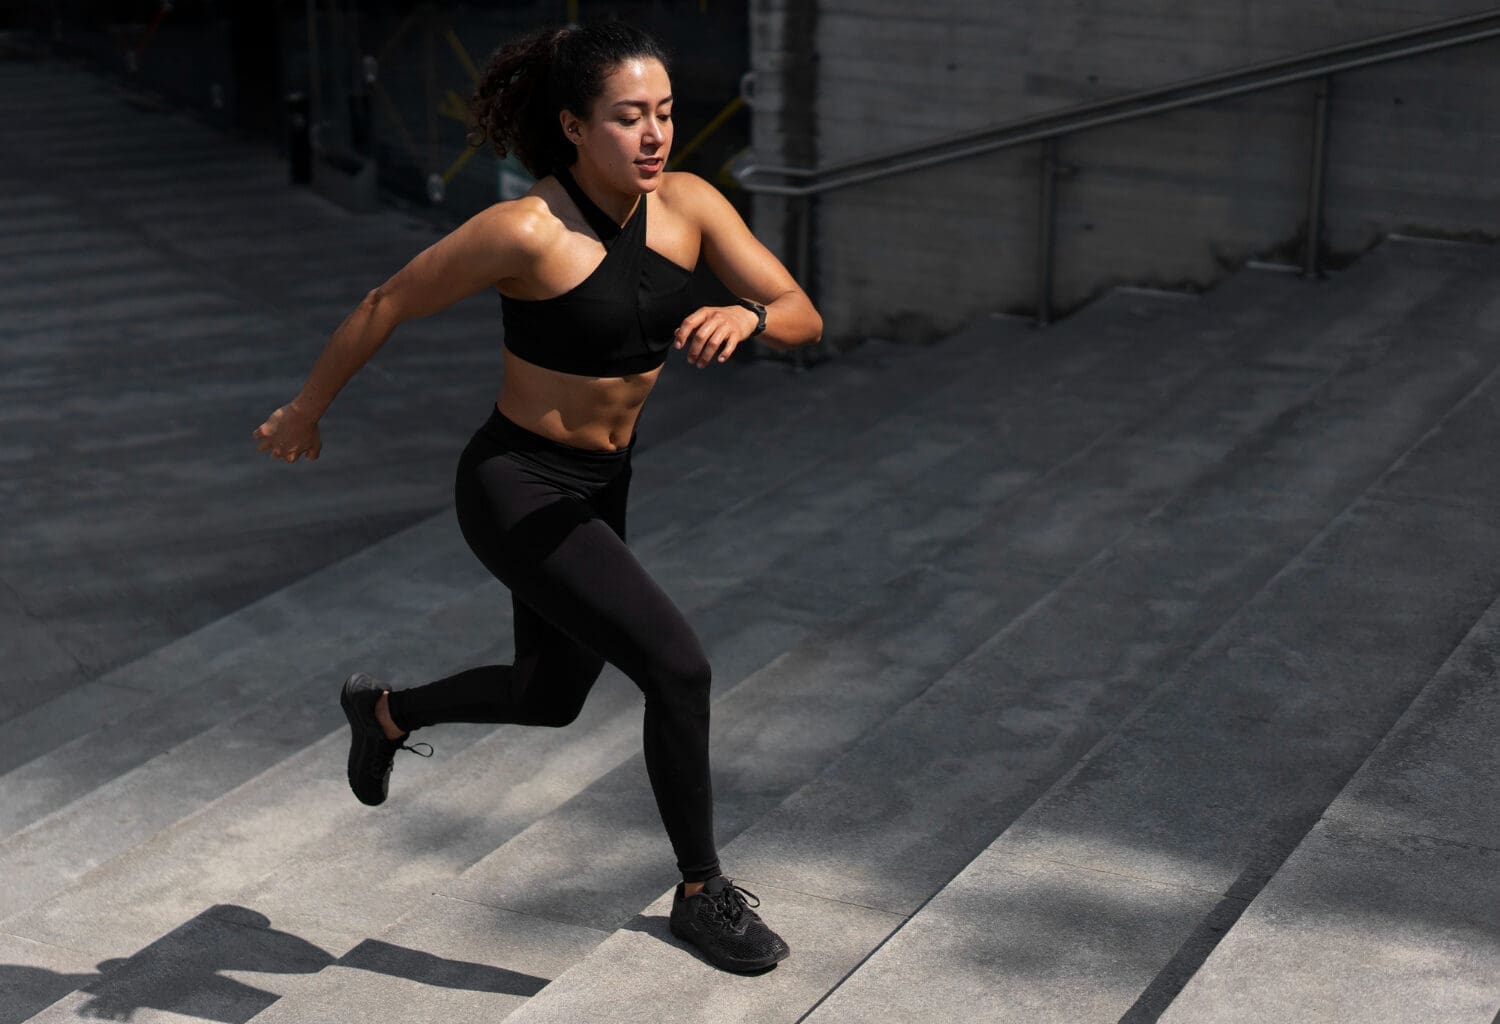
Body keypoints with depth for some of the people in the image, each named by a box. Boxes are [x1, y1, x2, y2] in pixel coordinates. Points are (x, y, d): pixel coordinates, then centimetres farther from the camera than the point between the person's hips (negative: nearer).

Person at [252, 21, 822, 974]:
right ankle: (703, 891, 6)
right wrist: (306, 411, 1)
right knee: (678, 665, -15)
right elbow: (387, 305, -11)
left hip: (599, 489, 8)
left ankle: (386, 710, 52)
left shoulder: (690, 205, -8)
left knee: (549, 699, 23)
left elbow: (804, 318, -8)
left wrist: (745, 316, -32)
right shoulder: (524, 231, -24)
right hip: (517, 491, -7)